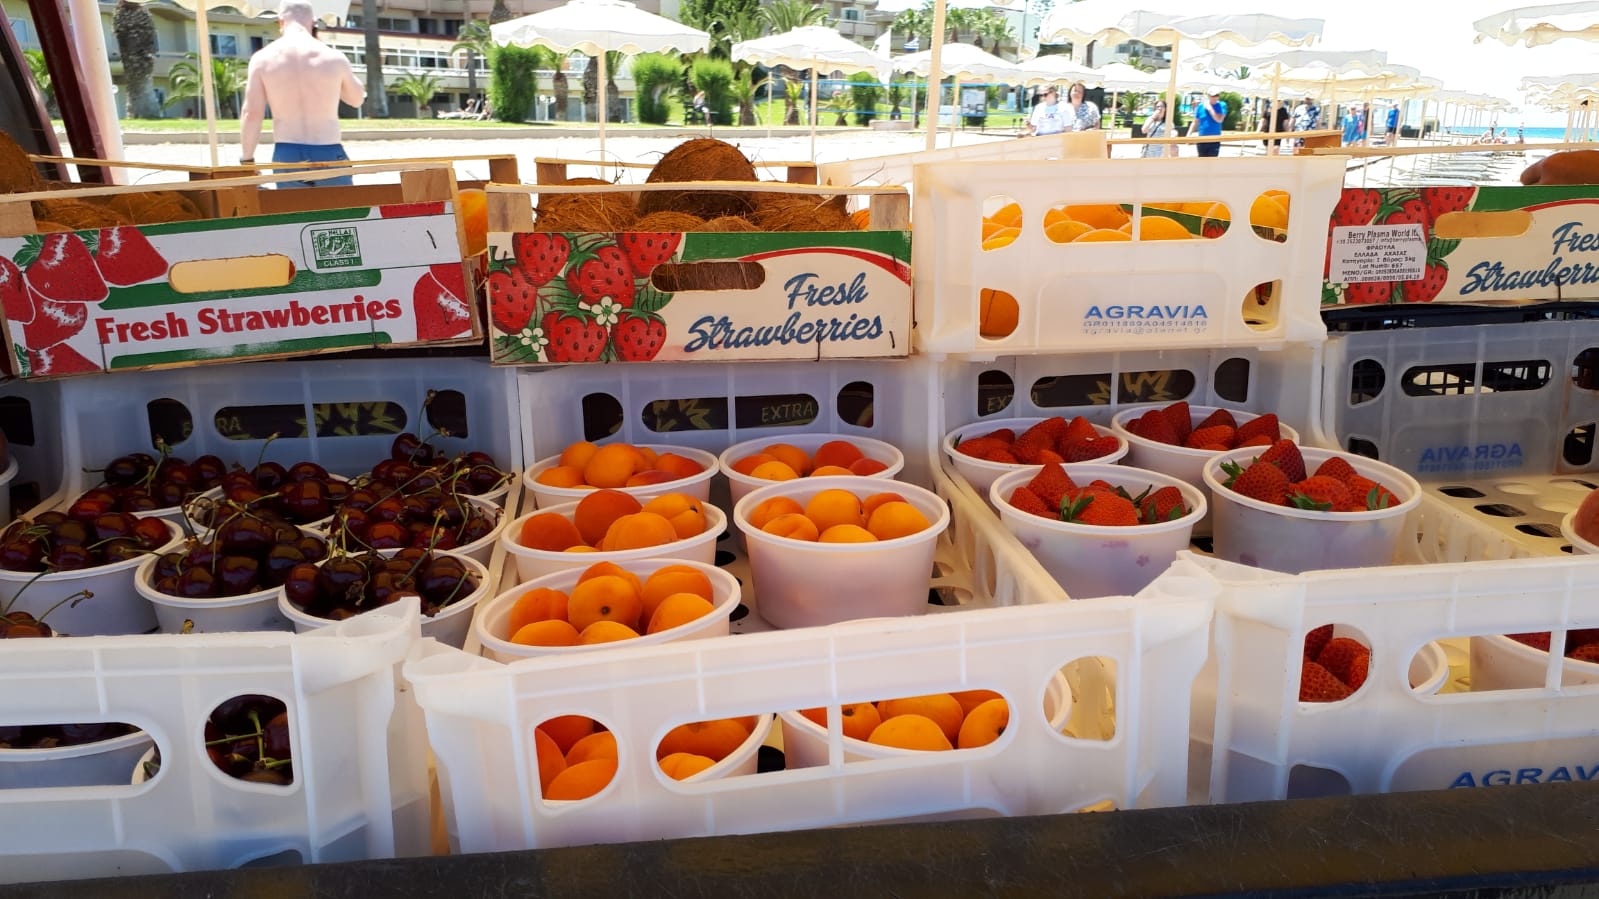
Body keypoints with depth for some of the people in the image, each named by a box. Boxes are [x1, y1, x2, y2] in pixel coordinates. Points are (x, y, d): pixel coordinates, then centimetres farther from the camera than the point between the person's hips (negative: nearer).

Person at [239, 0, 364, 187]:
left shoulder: (262, 58, -1)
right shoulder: (334, 57, -2)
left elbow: (251, 114, -3)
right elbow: (357, 99, 16)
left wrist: (247, 160, 7)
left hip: (286, 156, 1)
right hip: (328, 154, -1)